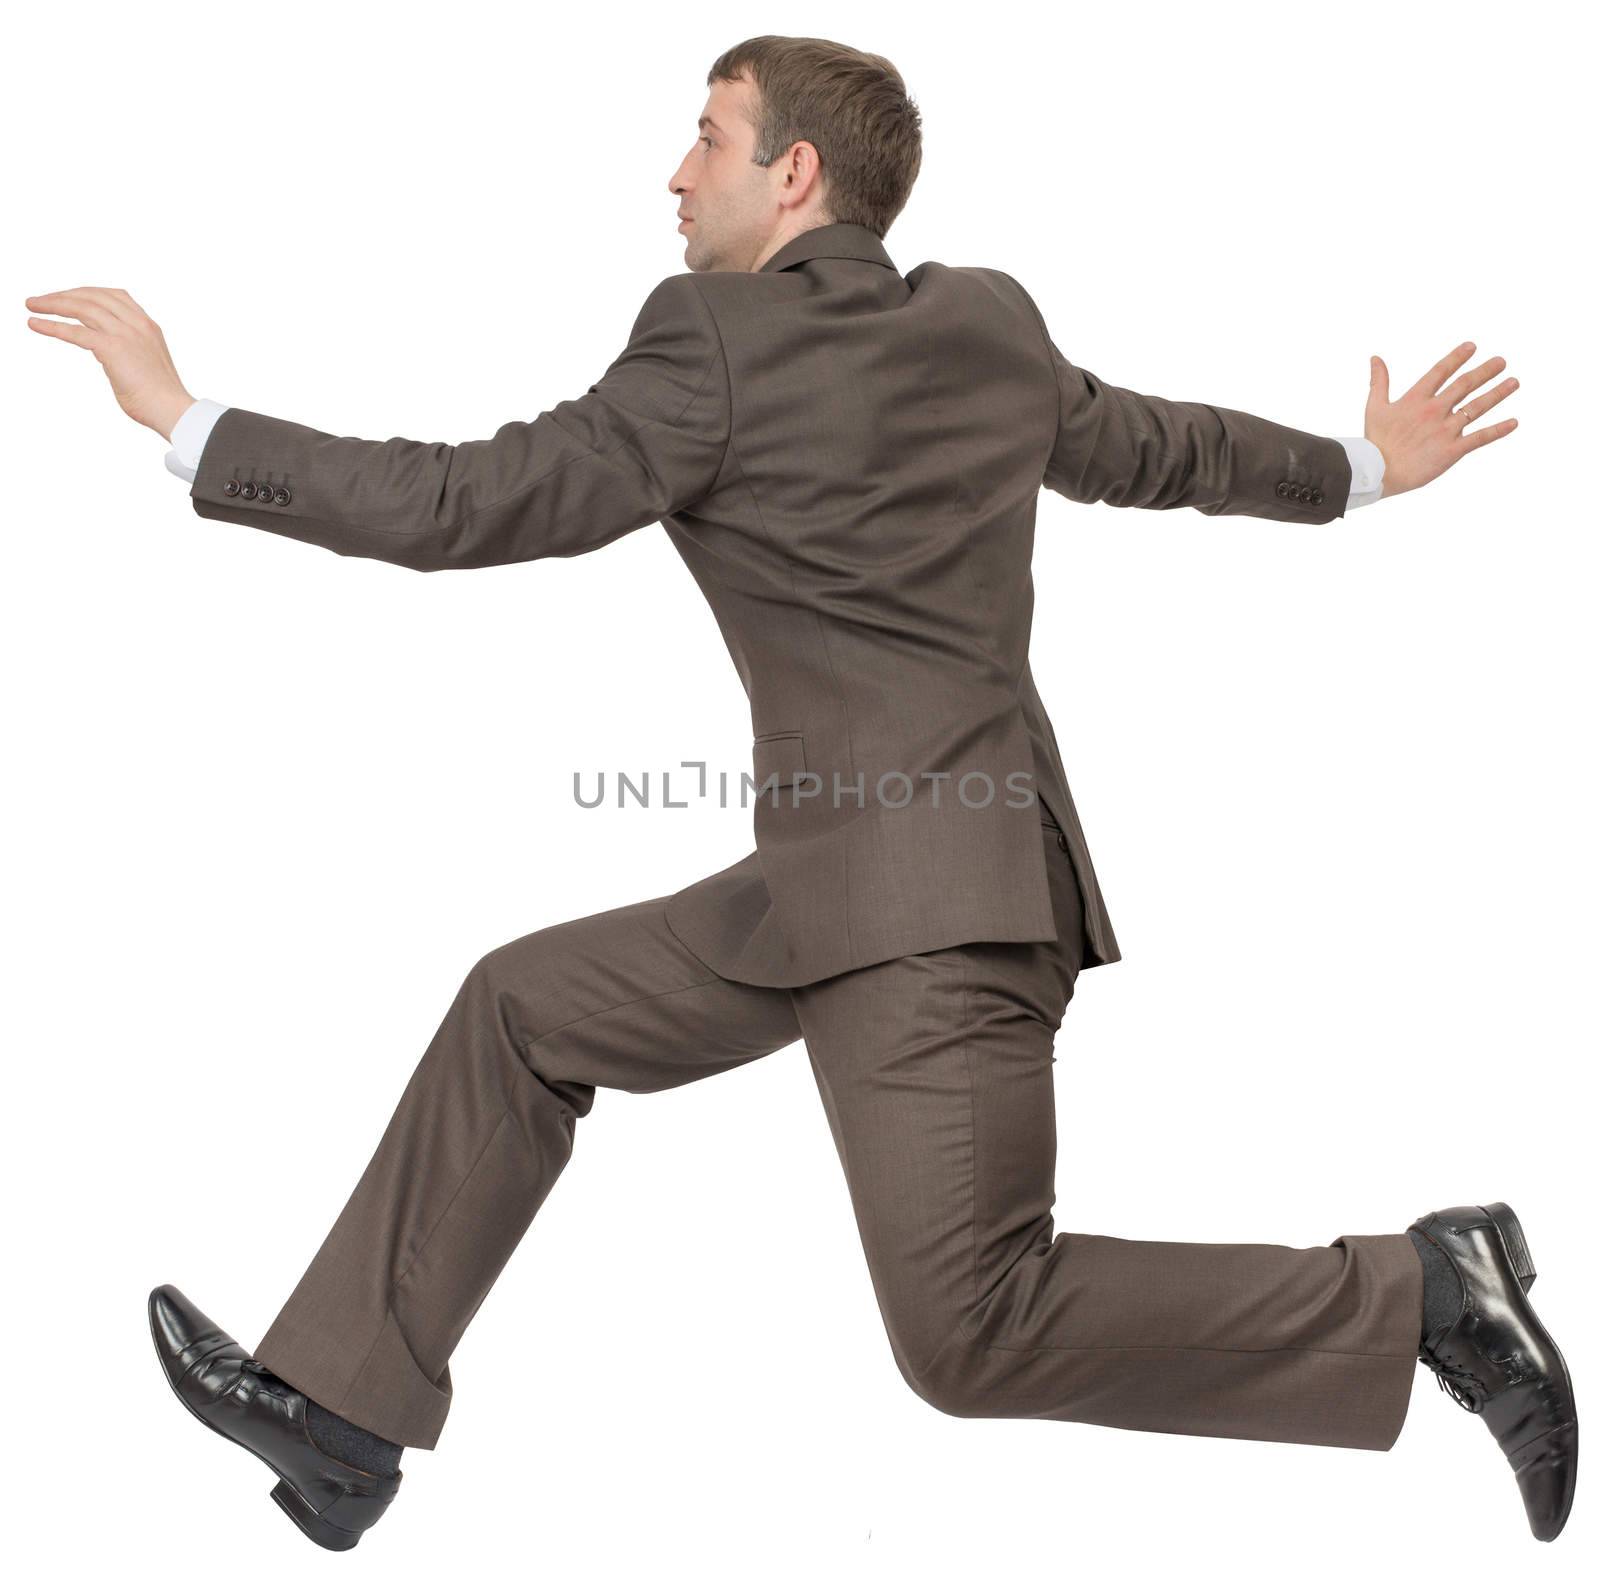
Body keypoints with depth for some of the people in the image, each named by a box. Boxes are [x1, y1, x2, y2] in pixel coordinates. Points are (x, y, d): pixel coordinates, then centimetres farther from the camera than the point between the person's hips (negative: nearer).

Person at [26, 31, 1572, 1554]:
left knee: (971, 1335, -11)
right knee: (521, 1010, 13)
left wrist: (183, 419, -1)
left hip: (931, 905, -10)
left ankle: (1418, 1289, -2)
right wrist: (1360, 467, 46)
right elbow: (1150, 447, 27)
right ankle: (340, 1404, 20)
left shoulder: (719, 338, -10)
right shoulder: (990, 322, 13)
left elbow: (466, 503, -9)